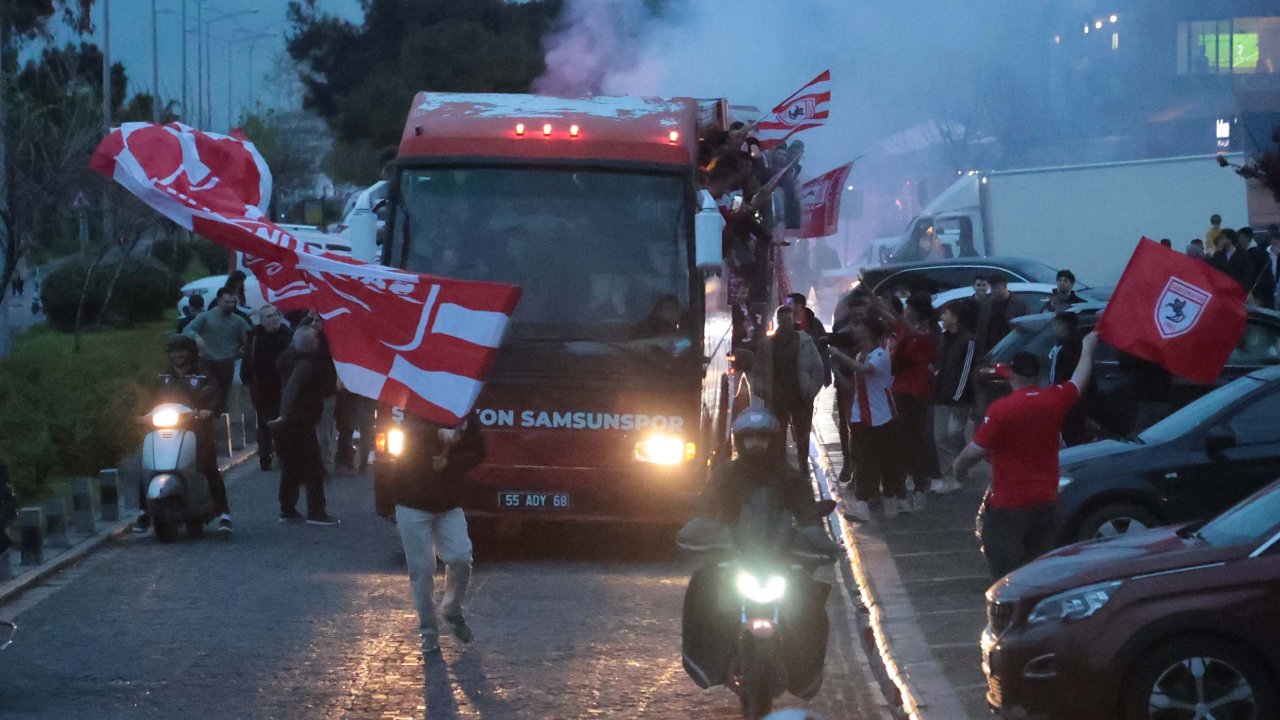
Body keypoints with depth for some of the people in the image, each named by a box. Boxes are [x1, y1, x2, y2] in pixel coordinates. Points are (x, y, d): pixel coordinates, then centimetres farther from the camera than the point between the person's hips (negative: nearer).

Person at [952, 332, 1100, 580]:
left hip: (1007, 506, -5)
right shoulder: (1054, 400, -1)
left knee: (1005, 574, -2)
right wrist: (1088, 347, 37)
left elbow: (976, 450, -15)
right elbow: (1080, 379, 19)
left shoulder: (1001, 409, -17)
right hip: (1046, 502, 5)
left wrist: (959, 466, 7)